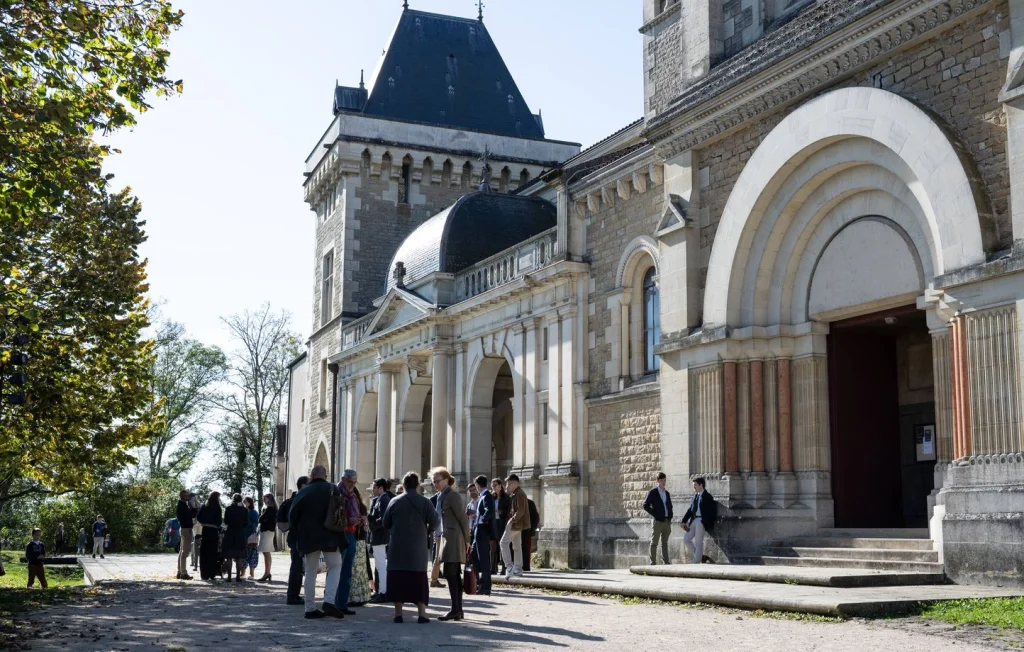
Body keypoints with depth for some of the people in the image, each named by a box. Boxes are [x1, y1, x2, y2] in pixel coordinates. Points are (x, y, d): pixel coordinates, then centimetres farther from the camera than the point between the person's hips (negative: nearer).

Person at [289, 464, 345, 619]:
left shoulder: (303, 492, 2)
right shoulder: (332, 490, -1)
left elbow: (292, 514, -1)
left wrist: (295, 532, 13)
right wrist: (341, 535, 9)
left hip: (307, 537, 2)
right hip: (329, 537, -2)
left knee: (310, 572, 10)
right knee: (335, 566, 7)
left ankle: (310, 608, 9)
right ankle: (329, 601, -12)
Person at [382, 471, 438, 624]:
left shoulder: (395, 501, -1)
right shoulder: (425, 502, -3)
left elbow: (385, 524, 4)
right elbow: (434, 523, -7)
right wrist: (427, 532, 13)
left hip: (397, 547, 0)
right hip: (418, 548, 0)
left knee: (397, 578, 6)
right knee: (419, 579, 4)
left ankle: (398, 613, 4)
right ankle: (422, 613, -2)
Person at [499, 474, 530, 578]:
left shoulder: (519, 494, -15)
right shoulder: (515, 494, 16)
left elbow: (521, 511, -23)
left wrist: (512, 520, -19)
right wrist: (511, 517, 10)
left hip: (516, 523, -11)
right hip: (517, 523, 11)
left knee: (504, 542, -11)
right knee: (517, 546, 11)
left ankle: (509, 566, -15)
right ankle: (518, 569, 14)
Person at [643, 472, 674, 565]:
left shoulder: (667, 493, 16)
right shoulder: (652, 492, -2)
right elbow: (646, 506, -4)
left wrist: (670, 516, 9)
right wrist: (655, 515, -9)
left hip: (667, 521, 6)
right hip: (658, 521, -6)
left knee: (665, 543, 10)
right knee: (654, 542, -4)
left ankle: (666, 562, 13)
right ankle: (653, 562, -4)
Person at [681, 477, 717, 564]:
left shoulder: (707, 497, -6)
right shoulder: (695, 496, 14)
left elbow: (713, 511, -8)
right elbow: (690, 510, 14)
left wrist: (708, 523, -14)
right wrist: (684, 521, 4)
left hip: (701, 522, -8)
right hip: (693, 521, 8)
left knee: (698, 542, -4)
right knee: (686, 539, 4)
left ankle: (696, 562, 3)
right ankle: (701, 556, 14)